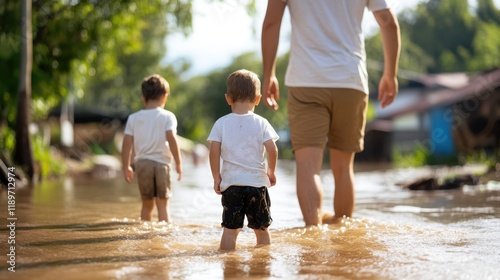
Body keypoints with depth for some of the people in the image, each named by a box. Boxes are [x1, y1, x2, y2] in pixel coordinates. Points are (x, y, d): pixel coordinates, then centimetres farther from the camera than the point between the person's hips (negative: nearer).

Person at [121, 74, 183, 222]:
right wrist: (178, 163, -7)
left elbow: (127, 143, 2)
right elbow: (172, 139, -14)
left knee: (147, 205, 15)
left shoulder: (133, 118, 5)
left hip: (142, 162, 3)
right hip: (161, 162, -3)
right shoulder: (168, 117, -2)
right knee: (162, 204, 2)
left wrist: (126, 167, 10)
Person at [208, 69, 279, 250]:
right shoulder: (261, 123, -1)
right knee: (261, 228, 11)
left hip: (231, 183, 0)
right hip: (257, 183, 0)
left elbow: (214, 152, -5)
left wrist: (216, 177, 5)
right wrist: (271, 171, 9)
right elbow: (272, 149, -7)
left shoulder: (221, 123, 0)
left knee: (230, 229, 5)